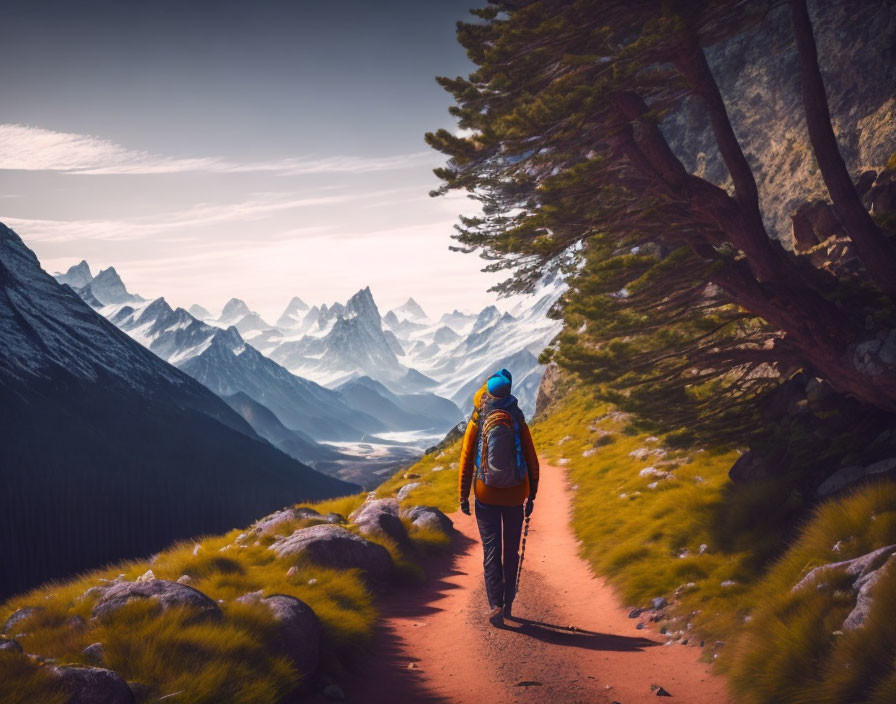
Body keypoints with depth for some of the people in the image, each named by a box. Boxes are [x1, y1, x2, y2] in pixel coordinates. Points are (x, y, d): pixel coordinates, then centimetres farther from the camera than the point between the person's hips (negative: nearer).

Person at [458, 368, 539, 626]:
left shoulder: (477, 423, -4)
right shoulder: (518, 422, -3)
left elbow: (466, 460, -4)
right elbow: (532, 460, -2)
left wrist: (463, 495, 3)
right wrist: (531, 495, 6)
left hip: (486, 495, -1)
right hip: (515, 495, 1)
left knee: (491, 550, 3)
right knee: (511, 550, 13)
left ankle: (495, 605, -8)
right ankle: (507, 604, 20)